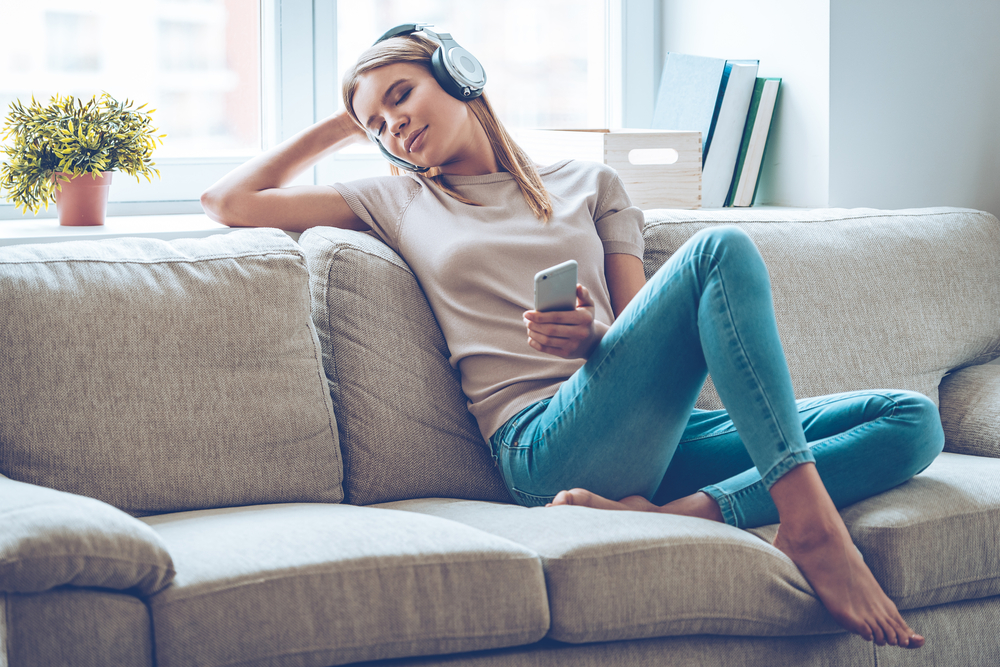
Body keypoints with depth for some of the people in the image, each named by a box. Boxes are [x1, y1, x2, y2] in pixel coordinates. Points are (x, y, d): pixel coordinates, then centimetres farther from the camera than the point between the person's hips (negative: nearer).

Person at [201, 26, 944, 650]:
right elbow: (229, 201, 20)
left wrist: (596, 338, -6)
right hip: (549, 442, -4)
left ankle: (683, 513, -34)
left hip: (657, 430, 4)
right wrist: (341, 127, 28)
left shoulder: (589, 184, 24)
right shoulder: (399, 201, 22)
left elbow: (646, 327, 17)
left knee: (914, 422, -14)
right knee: (720, 250, -26)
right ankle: (811, 528, -37)